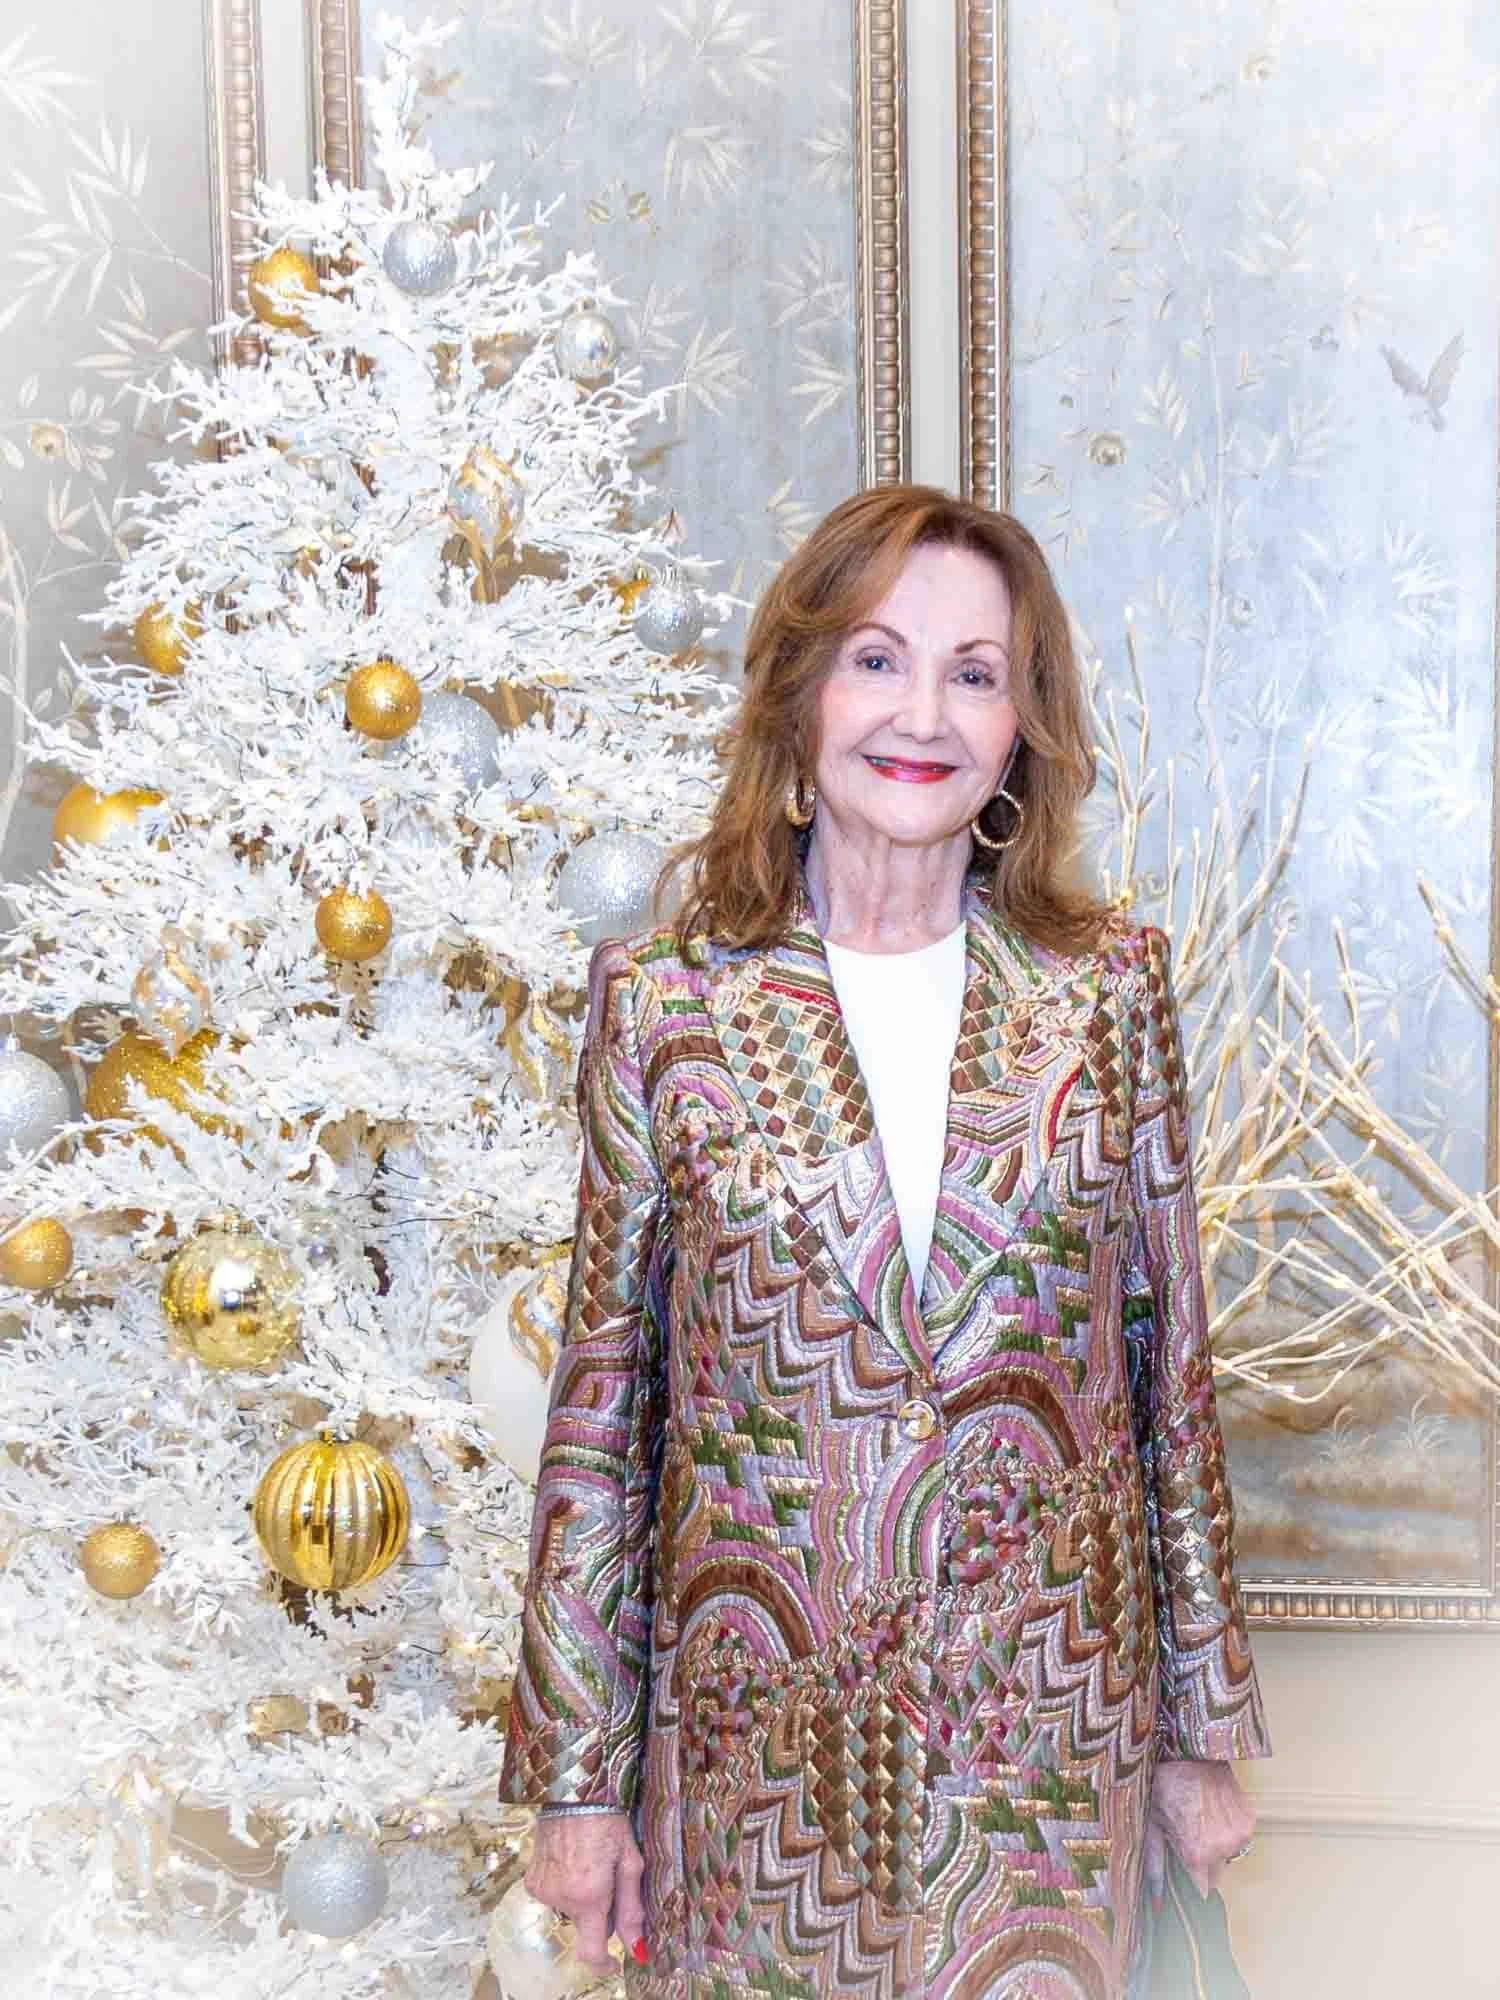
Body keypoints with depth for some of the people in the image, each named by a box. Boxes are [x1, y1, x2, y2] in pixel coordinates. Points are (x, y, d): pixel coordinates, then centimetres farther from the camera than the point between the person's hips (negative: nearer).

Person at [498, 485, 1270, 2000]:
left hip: (1058, 1732, 1)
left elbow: (1170, 1365, 2)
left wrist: (1205, 1727, 6)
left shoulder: (1112, 988, -3)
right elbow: (600, 1393, -3)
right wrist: (574, 1773, -1)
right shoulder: (662, 1001, -7)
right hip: (759, 1741, -1)